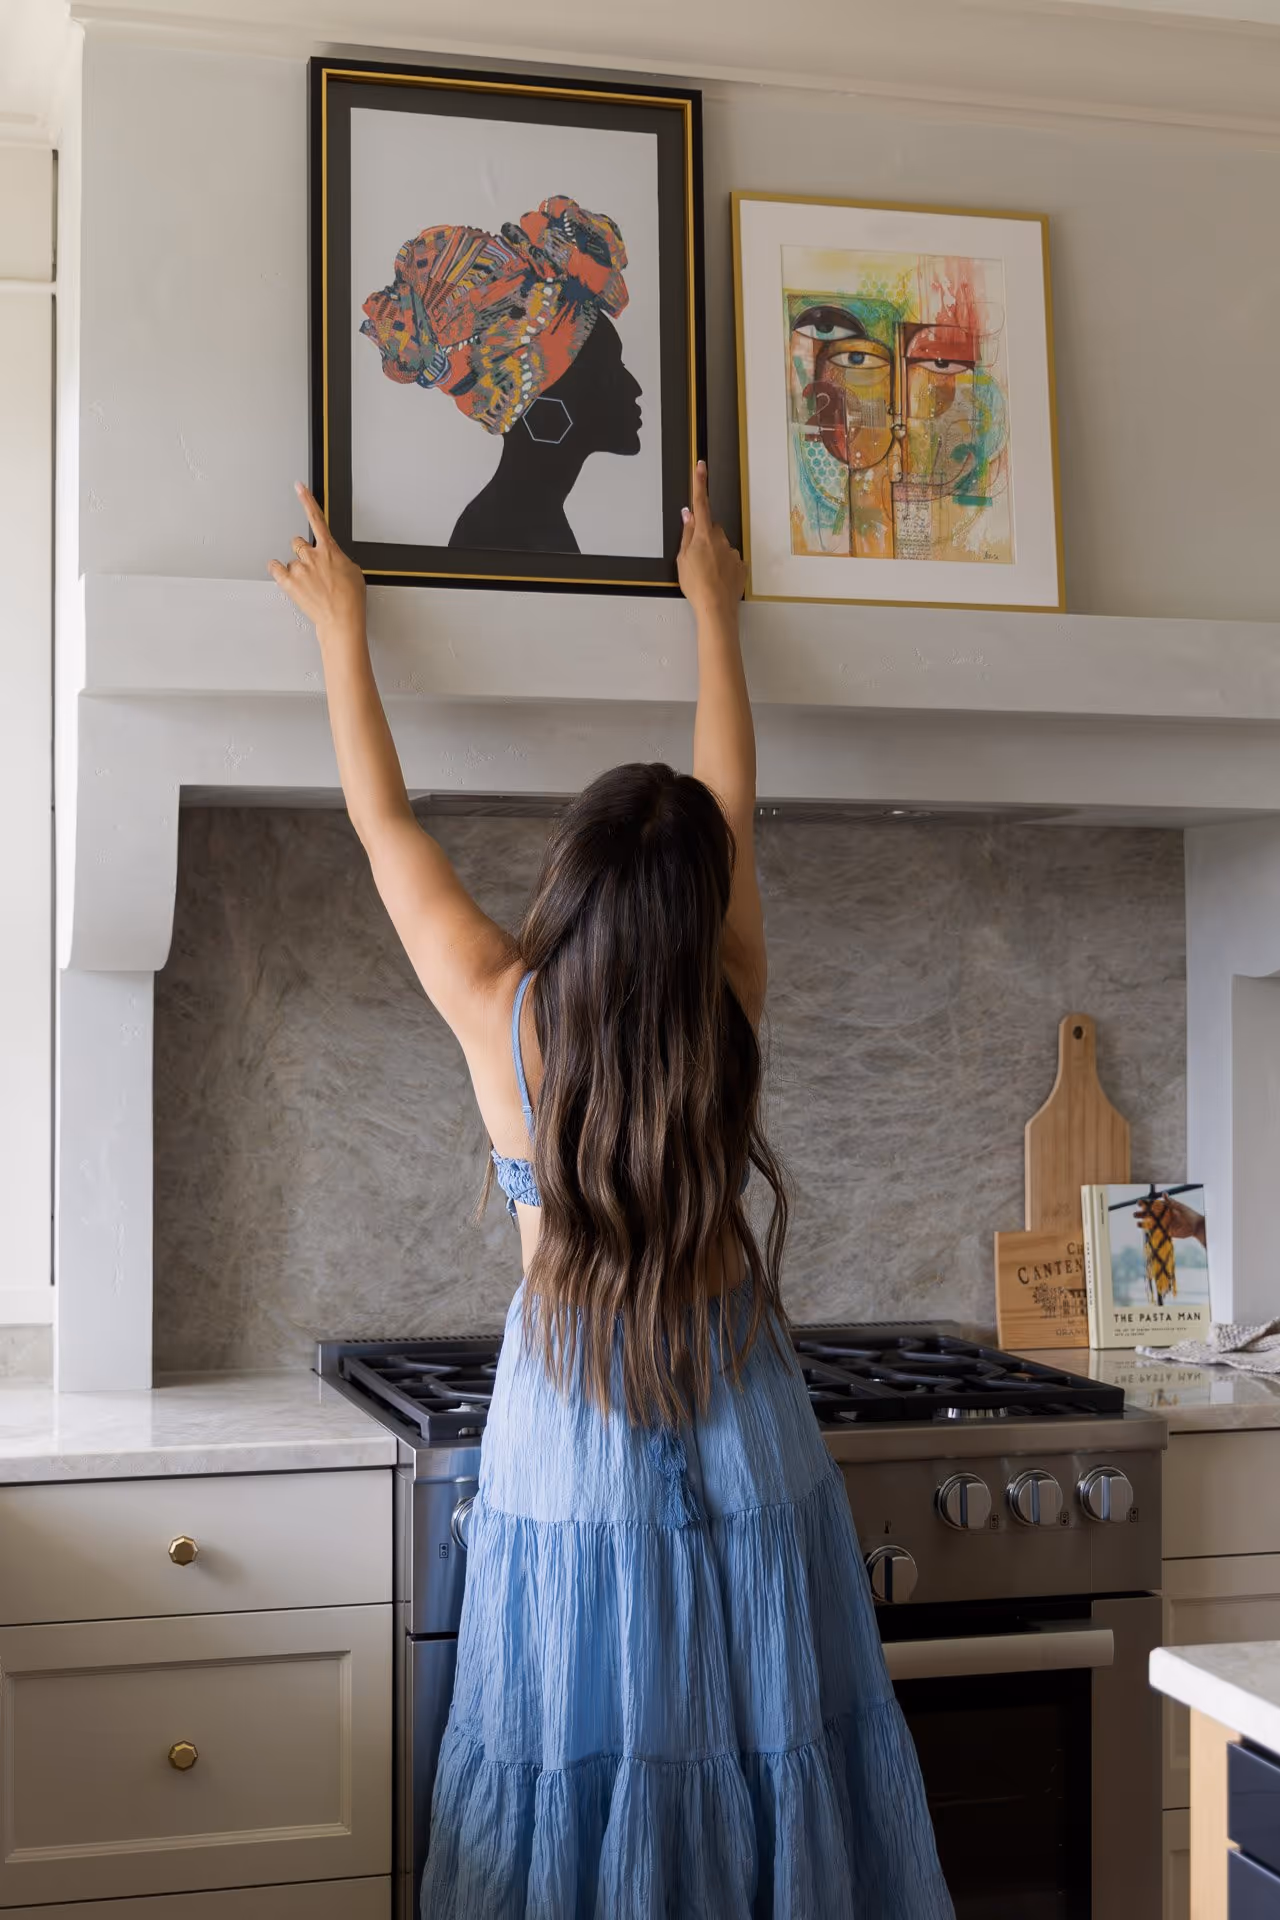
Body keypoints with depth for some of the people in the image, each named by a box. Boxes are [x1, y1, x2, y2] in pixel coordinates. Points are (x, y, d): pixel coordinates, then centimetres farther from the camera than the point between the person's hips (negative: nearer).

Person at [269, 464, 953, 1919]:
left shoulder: (502, 1015, -11)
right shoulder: (726, 1007, -7)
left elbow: (383, 819, 2)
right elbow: (731, 806, 8)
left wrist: (341, 628, 14)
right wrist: (711, 611, 22)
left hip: (570, 1429, -1)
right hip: (741, 1435, 1)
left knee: (588, 1763, 8)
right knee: (758, 1746, 10)